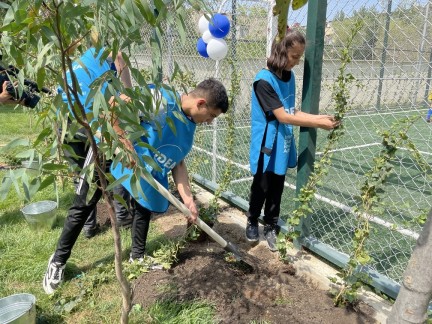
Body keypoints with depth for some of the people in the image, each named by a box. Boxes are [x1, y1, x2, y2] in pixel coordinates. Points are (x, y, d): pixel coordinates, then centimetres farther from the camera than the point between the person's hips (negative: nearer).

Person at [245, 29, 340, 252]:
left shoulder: (289, 76, 4)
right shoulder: (264, 80, -19)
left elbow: (292, 111, 8)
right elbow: (282, 116, -22)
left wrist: (318, 117, -6)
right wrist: (318, 124, -20)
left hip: (283, 145, 6)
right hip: (267, 146, -6)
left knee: (277, 189, 14)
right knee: (261, 187, 10)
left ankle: (271, 227, 32)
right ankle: (252, 222, 35)